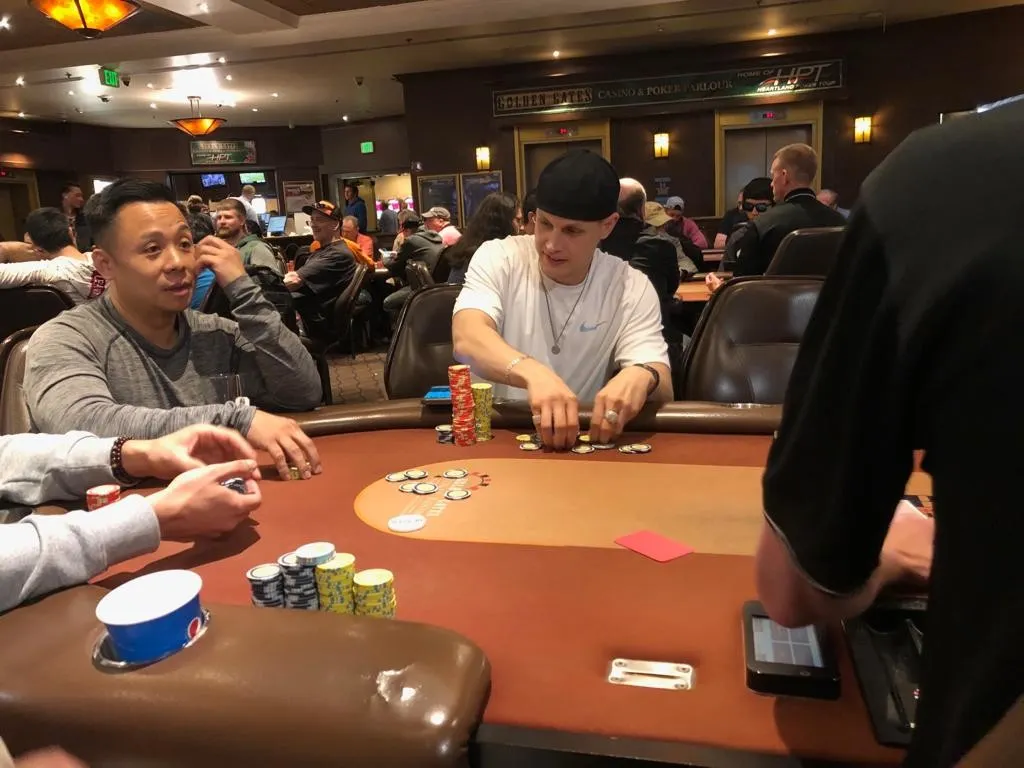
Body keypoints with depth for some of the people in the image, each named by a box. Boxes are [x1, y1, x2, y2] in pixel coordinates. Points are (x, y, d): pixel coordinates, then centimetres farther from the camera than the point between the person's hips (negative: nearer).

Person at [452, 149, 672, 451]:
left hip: (582, 440, 1)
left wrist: (642, 377, -36)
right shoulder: (499, 259, -5)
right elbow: (467, 338, -23)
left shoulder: (632, 288, -3)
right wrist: (533, 372, -42)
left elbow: (663, 389, -12)